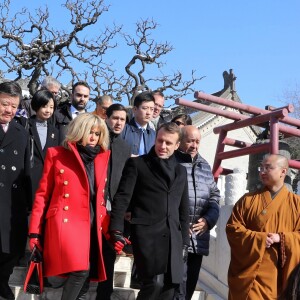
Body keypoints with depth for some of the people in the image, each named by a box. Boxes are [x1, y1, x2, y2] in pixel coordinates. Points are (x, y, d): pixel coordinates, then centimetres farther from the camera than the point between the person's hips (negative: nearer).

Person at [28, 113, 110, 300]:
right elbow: (42, 194, 4)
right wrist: (35, 231, -1)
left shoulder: (102, 158, 15)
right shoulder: (56, 154, 5)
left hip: (93, 227, 5)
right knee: (80, 271, -25)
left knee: (87, 275, 1)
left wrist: (109, 230, 6)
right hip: (66, 224, -4)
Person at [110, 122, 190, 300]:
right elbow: (122, 198, -4)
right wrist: (117, 231, -15)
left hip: (173, 238, 5)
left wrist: (184, 241, 14)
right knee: (155, 283, -18)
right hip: (147, 234, -5)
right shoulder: (136, 164, 4)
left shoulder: (181, 171, 18)